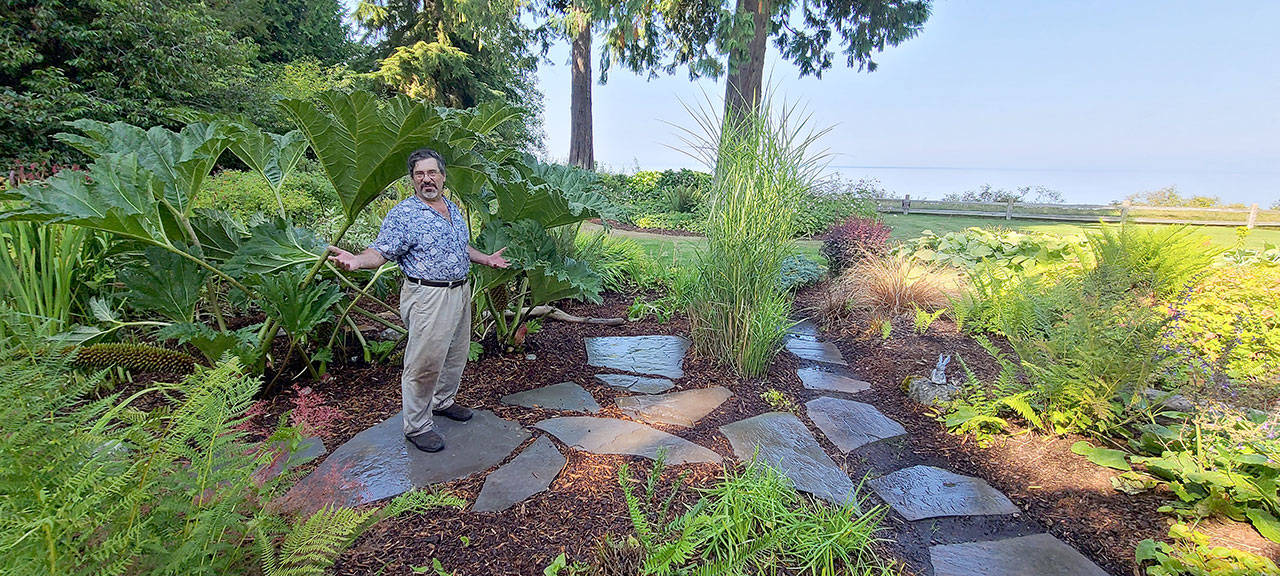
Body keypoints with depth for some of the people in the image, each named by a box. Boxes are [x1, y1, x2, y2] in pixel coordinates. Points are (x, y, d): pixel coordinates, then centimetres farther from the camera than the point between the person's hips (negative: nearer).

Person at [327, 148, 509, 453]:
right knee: (425, 362, -3)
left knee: (456, 354, 20)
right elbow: (381, 251, -18)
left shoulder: (454, 209, 13)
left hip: (460, 292, 8)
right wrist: (357, 260, -36)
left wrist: (486, 258, 20)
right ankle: (417, 426, 13)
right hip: (428, 298, -8)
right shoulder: (403, 213, -11)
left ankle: (442, 401, 41)